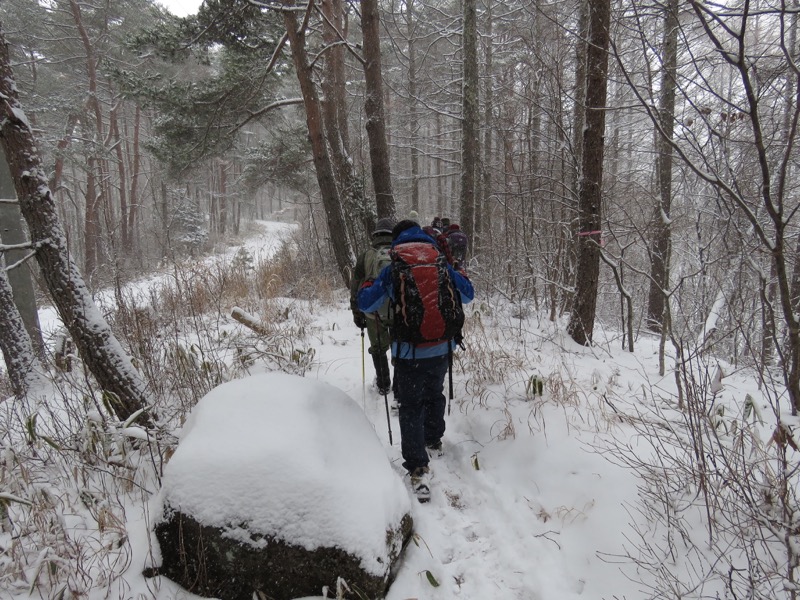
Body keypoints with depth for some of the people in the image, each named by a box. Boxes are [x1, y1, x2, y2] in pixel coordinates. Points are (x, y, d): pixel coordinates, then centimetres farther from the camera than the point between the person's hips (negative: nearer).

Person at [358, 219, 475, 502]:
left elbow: (366, 304, -2)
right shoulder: (442, 265, -1)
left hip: (408, 352, -3)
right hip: (441, 349, 4)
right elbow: (467, 296, 10)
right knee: (435, 395, 27)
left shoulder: (393, 270, -8)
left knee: (411, 407, 5)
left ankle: (418, 470, -4)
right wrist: (462, 277, 30)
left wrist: (366, 286, 20)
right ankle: (434, 441, 48)